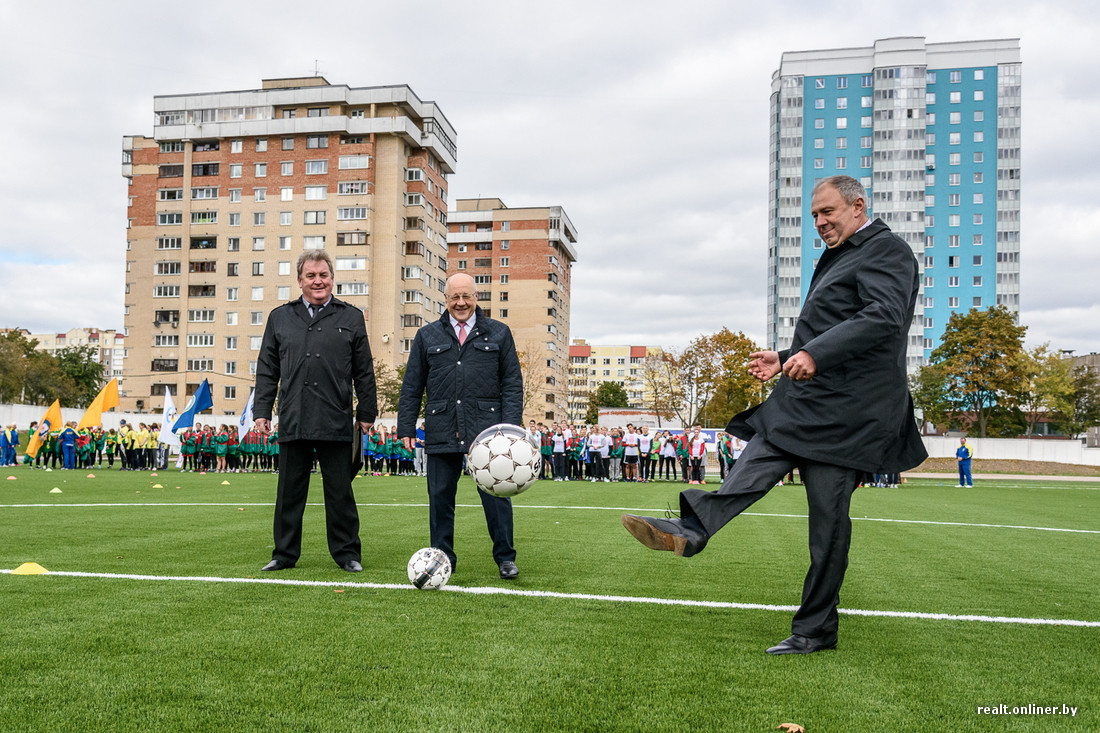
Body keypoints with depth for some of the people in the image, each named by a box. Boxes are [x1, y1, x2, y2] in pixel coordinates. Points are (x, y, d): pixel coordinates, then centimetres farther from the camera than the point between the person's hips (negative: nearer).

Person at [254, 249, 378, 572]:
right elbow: (267, 370, 13)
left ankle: (347, 553, 15)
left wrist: (366, 413, 5)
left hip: (336, 422, -2)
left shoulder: (351, 317, 9)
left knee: (339, 492, 4)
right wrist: (262, 411, 7)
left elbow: (364, 372, 8)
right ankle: (285, 554, 20)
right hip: (292, 421, 2)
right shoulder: (280, 317, 13)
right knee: (289, 491, 8)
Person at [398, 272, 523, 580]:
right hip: (442, 432, 2)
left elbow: (512, 383, 7)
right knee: (440, 497, 4)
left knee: (496, 494, -2)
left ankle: (505, 558, 12)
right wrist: (407, 427, 5)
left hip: (486, 430, -1)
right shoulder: (427, 336, 14)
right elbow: (412, 386, 13)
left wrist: (511, 425, -4)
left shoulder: (499, 333, 11)